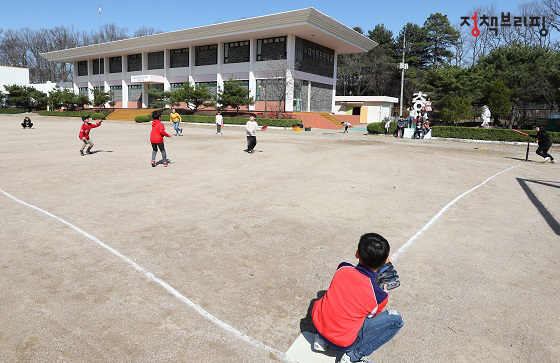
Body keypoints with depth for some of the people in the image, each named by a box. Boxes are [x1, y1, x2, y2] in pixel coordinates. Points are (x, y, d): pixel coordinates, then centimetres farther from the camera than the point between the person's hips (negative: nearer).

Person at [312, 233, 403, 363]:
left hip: (317, 323, 5)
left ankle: (321, 339, 20)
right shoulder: (380, 296, -17)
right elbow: (371, 316, 4)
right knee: (396, 320, 2)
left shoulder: (343, 269, -9)